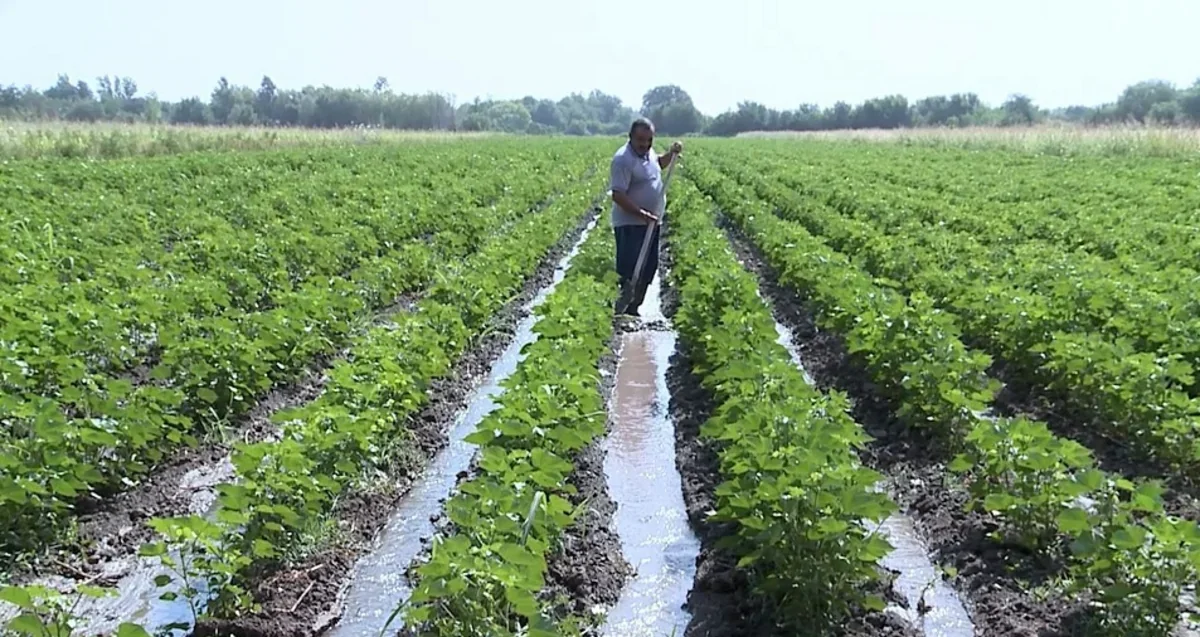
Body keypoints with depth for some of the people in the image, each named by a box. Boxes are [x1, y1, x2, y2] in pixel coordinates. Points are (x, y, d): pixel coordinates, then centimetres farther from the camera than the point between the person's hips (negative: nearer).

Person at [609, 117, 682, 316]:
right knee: (630, 272, -10)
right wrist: (641, 213, -30)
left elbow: (659, 164, 31)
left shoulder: (648, 152, 7)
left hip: (651, 223, 9)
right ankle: (622, 312, -3)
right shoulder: (623, 159, -19)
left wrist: (672, 153, 12)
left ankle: (633, 308, 26)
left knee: (649, 268, 14)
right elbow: (618, 195, -25)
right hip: (631, 225, -9)